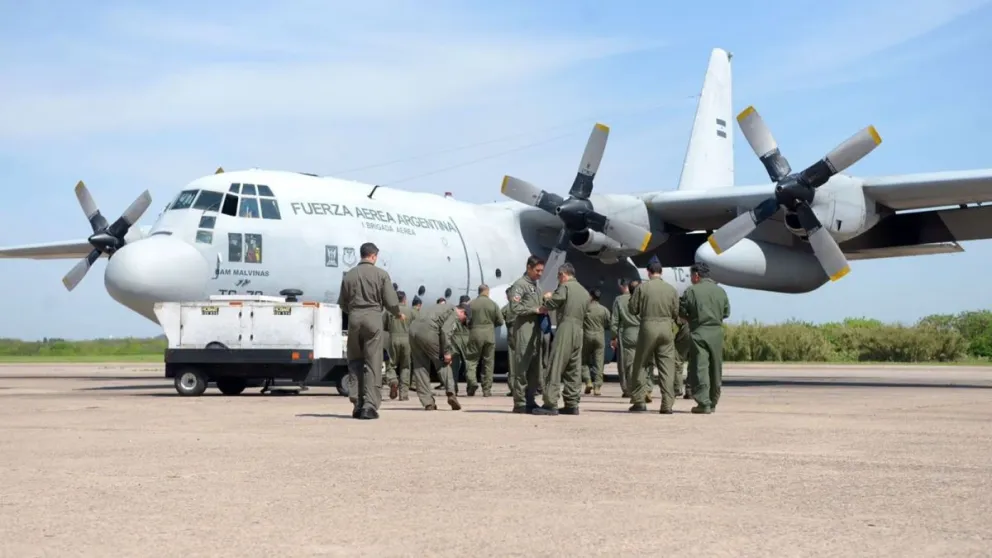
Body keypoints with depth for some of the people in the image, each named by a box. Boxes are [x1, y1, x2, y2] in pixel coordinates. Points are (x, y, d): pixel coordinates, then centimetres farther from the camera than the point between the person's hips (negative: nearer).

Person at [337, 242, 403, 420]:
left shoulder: (349, 275, 7)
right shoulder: (381, 274, -2)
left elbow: (342, 303, 12)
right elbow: (391, 302, -3)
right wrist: (399, 314, 17)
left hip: (354, 319, 3)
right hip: (373, 318, -3)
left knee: (355, 362, 13)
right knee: (373, 364, 1)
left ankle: (358, 405, 11)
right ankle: (370, 405, -5)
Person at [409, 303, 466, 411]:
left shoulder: (444, 308, 32)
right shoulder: (454, 313, 6)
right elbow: (446, 331, -10)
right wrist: (447, 352, -7)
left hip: (413, 330, 8)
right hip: (427, 331, -7)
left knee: (420, 367, 9)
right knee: (443, 363, 8)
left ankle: (428, 402, 6)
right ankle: (451, 394, -4)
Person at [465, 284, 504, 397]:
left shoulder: (471, 304, -2)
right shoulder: (493, 304, 0)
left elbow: (466, 320, -5)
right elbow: (500, 321, 2)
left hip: (475, 334, -1)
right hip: (490, 335, 1)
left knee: (471, 360, 5)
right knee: (488, 362, 7)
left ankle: (472, 382, -18)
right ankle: (487, 389, 8)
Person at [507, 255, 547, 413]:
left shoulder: (535, 286, 21)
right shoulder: (519, 285, -5)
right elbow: (515, 308, -15)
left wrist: (543, 310, 7)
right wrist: (536, 310, -15)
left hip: (535, 330, 9)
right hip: (523, 330, -9)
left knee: (534, 368, 9)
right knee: (521, 367, -7)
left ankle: (530, 401, 14)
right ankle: (520, 403, -5)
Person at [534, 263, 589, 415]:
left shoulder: (565, 287, -5)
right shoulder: (584, 292, 19)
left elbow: (551, 305, -8)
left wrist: (547, 297, 16)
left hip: (565, 329, -8)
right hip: (579, 330, 8)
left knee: (555, 368, -8)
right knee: (574, 371, 9)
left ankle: (550, 404, -12)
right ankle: (572, 404, 9)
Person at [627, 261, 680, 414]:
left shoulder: (642, 288, -4)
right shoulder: (671, 289, 3)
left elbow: (633, 309, -1)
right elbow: (676, 313, 5)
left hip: (648, 327, -2)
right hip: (667, 328, 2)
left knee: (640, 365, 10)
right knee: (667, 367, 4)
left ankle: (638, 401, 9)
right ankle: (667, 404, 0)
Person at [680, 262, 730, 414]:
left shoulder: (691, 291, -7)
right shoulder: (720, 291, 7)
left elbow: (682, 312, -4)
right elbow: (726, 312, 12)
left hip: (699, 334, -5)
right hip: (717, 333, 5)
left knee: (700, 368, -4)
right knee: (715, 369, 13)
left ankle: (703, 403, -10)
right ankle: (713, 403, 20)